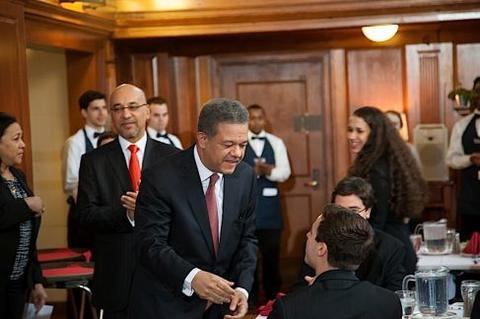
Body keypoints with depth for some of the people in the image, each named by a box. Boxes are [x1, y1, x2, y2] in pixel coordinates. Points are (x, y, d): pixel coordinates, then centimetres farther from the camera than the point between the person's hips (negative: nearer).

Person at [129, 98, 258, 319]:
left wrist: (242, 288, -13)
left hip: (219, 301, 5)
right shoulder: (161, 179, -19)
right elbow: (151, 245, -21)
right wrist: (192, 277, -36)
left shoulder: (246, 176, -3)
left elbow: (246, 239, 2)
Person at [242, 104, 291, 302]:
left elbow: (285, 173, -2)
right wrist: (255, 171, -21)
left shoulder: (276, 143, 6)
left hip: (270, 203, 2)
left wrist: (268, 171, -20)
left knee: (272, 251, 7)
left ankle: (273, 295, 20)